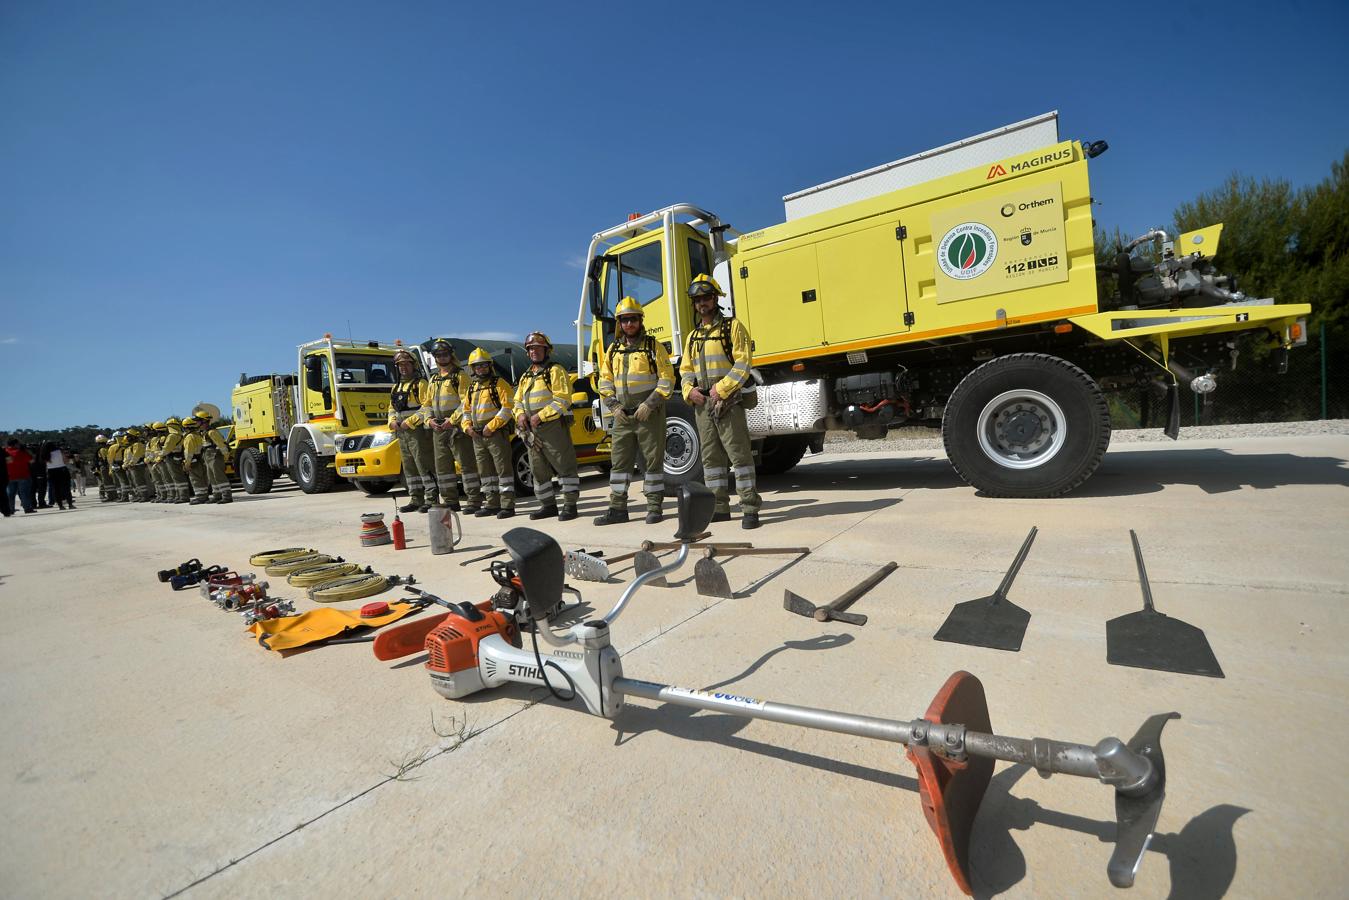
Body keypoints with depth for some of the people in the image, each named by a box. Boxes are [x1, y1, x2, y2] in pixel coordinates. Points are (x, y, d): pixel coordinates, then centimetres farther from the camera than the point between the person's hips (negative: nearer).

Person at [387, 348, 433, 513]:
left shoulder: (420, 383, -4)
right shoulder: (396, 387, 22)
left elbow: (427, 407, -15)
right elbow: (391, 408, 25)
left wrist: (410, 421, -18)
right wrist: (392, 421, 4)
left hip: (418, 430, -9)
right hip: (401, 432, 9)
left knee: (425, 465, -10)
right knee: (409, 467, 11)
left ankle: (432, 499, -7)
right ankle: (416, 500, 17)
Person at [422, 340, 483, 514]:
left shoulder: (460, 376, -1)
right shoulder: (433, 380, 21)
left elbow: (466, 401, -11)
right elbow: (427, 404, 21)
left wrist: (453, 419, -18)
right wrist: (429, 420, 3)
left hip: (457, 426, -8)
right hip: (438, 428, 8)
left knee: (466, 464, -7)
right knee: (442, 466, 10)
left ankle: (474, 501, -4)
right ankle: (450, 501, 19)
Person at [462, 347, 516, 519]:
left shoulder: (499, 384, -4)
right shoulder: (472, 388, 18)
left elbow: (507, 408, -14)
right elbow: (466, 410, 23)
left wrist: (491, 427, -18)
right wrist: (467, 427, 5)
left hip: (496, 433, -8)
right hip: (477, 436, 8)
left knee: (503, 468, -6)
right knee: (485, 471, 12)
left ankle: (508, 505, -4)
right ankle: (493, 504, 20)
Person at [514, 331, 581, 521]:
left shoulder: (555, 371, -3)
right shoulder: (525, 376, 21)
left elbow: (563, 400, -13)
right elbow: (517, 401, 23)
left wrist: (540, 416, -19)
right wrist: (520, 414, 0)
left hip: (553, 426, -8)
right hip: (532, 430, 8)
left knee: (564, 466, -6)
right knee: (538, 470, 12)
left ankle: (570, 505, -1)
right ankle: (548, 505, 21)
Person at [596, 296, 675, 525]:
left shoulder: (654, 346, 0)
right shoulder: (613, 350, 14)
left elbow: (666, 380, -6)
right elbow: (605, 382, 15)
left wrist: (649, 404, -14)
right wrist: (613, 406, 0)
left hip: (649, 414, -4)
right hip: (622, 416, 5)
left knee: (652, 461, 1)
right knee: (619, 461, 5)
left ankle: (654, 508, 10)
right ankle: (617, 509, 12)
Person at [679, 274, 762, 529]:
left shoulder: (732, 327, 1)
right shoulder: (693, 336, 19)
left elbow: (743, 364, -9)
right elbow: (685, 369, 19)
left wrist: (722, 388, -18)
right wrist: (689, 389, -1)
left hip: (727, 402, -6)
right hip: (701, 403, 6)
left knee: (739, 454, -7)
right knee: (711, 457, 8)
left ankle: (750, 509, -3)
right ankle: (720, 508, 16)